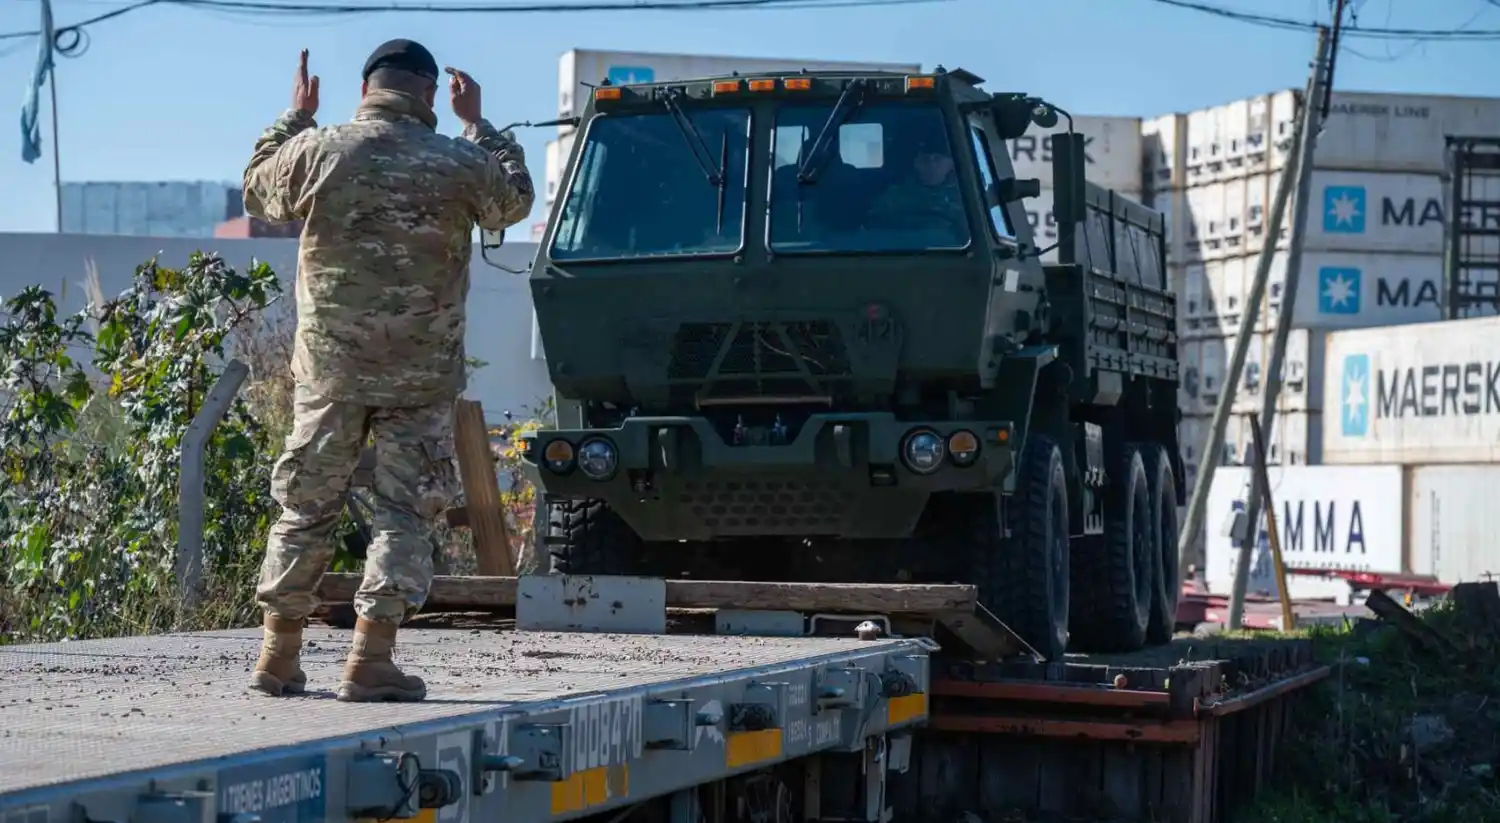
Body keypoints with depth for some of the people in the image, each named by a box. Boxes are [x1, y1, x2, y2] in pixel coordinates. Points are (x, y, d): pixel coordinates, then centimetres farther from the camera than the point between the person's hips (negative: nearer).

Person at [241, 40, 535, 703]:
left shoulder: (316, 151, -4)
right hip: (422, 372, -1)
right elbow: (515, 202, 16)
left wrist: (294, 117, 27)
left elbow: (258, 194, 17)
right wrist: (478, 125, 25)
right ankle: (371, 659, -3)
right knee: (405, 512, 4)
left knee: (307, 505, 11)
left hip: (329, 363, 2)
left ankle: (279, 656, 15)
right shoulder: (459, 164, -5)